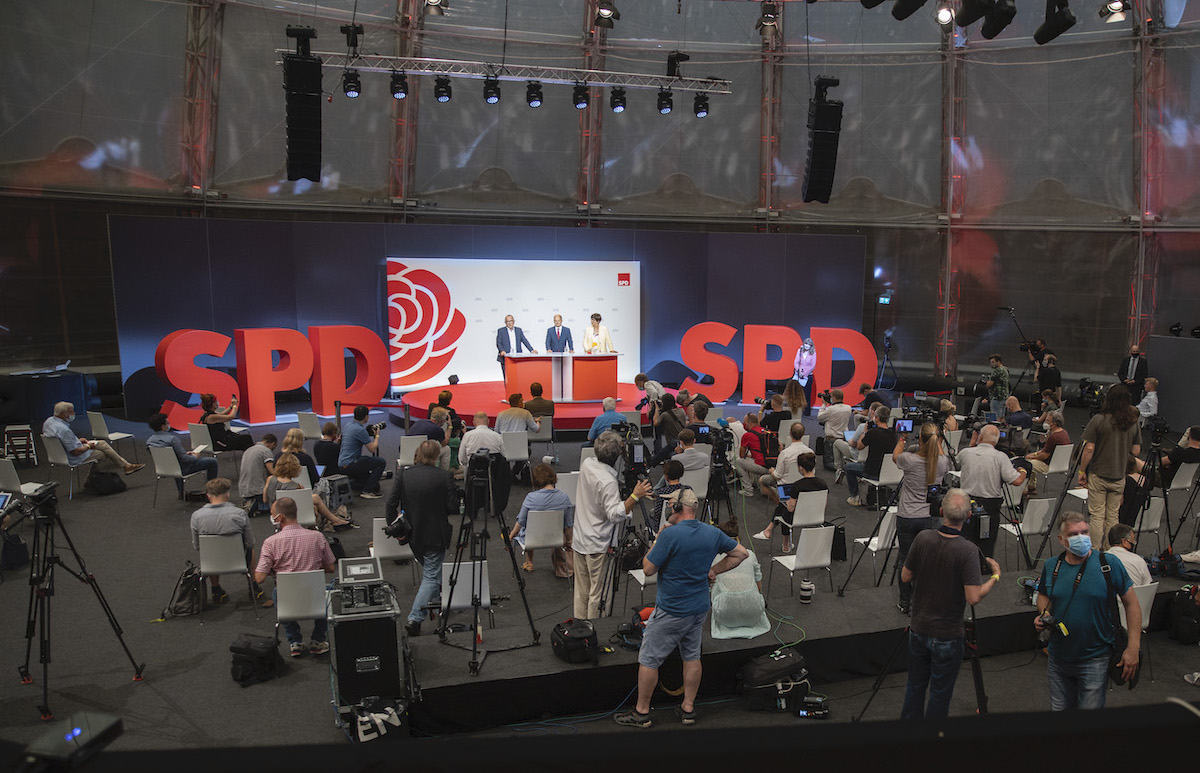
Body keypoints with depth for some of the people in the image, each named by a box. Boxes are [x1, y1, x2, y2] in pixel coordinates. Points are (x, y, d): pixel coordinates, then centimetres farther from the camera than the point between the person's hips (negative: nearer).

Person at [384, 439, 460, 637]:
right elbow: (454, 508, -13)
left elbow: (391, 505, -6)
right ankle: (415, 618, -9)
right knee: (432, 576, 2)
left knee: (428, 571, 26)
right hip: (435, 535, -4)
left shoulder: (403, 475, -6)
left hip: (412, 534, 4)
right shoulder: (444, 476, -14)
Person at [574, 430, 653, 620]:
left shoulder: (587, 464, -2)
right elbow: (615, 514, -28)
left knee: (581, 591, 17)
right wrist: (635, 496, -34)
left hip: (579, 540, 8)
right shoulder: (607, 482, -25)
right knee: (598, 592, 5)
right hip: (598, 545, -8)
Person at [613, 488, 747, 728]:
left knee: (648, 660, 7)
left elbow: (648, 569, -16)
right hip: (700, 607, 7)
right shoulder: (713, 533, -2)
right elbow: (742, 553, 10)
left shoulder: (670, 534, -23)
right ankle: (688, 709, 28)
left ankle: (641, 713, 17)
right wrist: (714, 570, 7)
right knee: (692, 657, 19)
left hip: (671, 611, -7)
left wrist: (658, 537, -7)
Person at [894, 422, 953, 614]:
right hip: (930, 518, 2)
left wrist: (902, 438, 20)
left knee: (905, 559, 11)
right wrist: (938, 444, 22)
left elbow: (895, 456, 7)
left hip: (906, 518, -2)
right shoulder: (943, 462, -12)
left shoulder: (909, 459, -18)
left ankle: (905, 603, 23)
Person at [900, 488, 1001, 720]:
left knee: (915, 686, 20)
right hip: (947, 637, -4)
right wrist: (995, 576, -6)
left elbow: (905, 577, -1)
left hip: (918, 630, 4)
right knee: (940, 694, 12)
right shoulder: (968, 551, -22)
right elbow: (973, 597, -21)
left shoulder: (923, 539, -11)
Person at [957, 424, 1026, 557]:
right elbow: (1017, 481, -15)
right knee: (986, 548, 8)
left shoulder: (965, 453, -2)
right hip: (990, 506, -2)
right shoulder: (1000, 457, -10)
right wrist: (1023, 471, 7)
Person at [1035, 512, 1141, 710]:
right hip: (1058, 658, 4)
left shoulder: (1108, 564, -10)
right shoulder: (1051, 566, 0)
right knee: (1059, 709, 15)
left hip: (1095, 660, -3)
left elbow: (1131, 604, -5)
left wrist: (1133, 647, -10)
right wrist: (1043, 614, -5)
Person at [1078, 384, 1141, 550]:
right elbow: (1136, 451, 5)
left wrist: (1082, 471, -4)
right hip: (1119, 477, 4)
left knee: (1097, 516, 3)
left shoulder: (1099, 420, -13)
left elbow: (1089, 449, -14)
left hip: (1098, 475, -4)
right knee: (1113, 516, 14)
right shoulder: (1133, 423, -1)